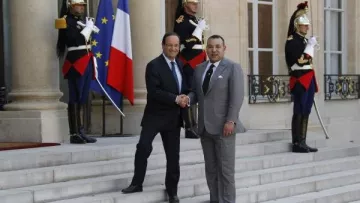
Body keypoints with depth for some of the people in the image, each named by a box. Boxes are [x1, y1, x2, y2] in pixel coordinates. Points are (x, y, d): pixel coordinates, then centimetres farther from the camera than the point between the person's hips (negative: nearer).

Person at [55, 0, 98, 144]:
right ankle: (74, 134, -7)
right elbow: (76, 40, -21)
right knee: (75, 99, -8)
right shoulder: (67, 22, -8)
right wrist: (88, 28, -11)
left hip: (86, 63, 9)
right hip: (76, 63, -9)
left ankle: (80, 132, 14)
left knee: (82, 99, 10)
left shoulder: (82, 21, 18)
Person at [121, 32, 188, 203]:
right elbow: (154, 92, -20)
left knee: (173, 155, 10)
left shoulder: (180, 65, 11)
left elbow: (184, 87, 19)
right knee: (143, 147, -20)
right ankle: (137, 183, -5)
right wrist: (175, 99, -23)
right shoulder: (154, 65, -10)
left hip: (174, 117, 6)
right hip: (155, 116, -6)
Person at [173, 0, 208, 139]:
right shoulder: (181, 21, -10)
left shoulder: (195, 20, 18)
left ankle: (194, 127, 16)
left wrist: (203, 64, 23)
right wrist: (200, 28, -17)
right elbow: (188, 44, -21)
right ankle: (190, 129, -11)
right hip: (188, 65, -9)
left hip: (198, 65, 9)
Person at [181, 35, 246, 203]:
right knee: (210, 169, 9)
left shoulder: (233, 68, -3)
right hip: (205, 127, 6)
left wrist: (231, 121, -18)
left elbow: (237, 97, -10)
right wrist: (188, 98, -6)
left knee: (225, 169, -3)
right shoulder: (199, 69, 15)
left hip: (223, 126, -6)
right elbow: (196, 92, 18)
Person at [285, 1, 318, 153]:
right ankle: (297, 144, -5)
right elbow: (300, 60, -21)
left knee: (306, 112, 9)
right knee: (299, 112, -8)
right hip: (299, 80, -9)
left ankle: (302, 143, 12)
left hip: (308, 80, 9)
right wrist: (310, 46, -14)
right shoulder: (291, 41, -9)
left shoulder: (304, 41, 18)